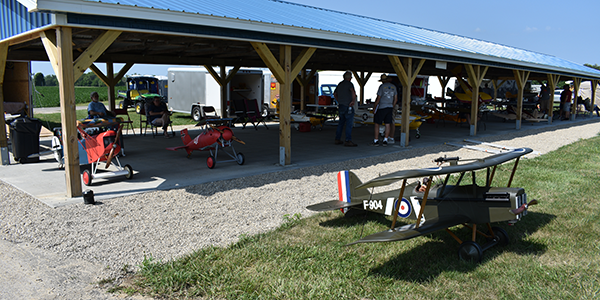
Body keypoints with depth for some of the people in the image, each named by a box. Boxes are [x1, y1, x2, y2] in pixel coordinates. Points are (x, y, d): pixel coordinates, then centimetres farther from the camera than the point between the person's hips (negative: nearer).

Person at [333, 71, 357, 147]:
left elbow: (335, 94, 28)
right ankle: (348, 141, -7)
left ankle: (337, 139, 18)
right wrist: (354, 100, -19)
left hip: (340, 106, 8)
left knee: (341, 123, 15)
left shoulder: (340, 84, 13)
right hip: (348, 107, -8)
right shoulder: (349, 84, -11)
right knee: (349, 124, -5)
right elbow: (353, 92, -30)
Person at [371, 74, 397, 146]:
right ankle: (385, 140, 4)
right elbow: (396, 99, 10)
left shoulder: (382, 86, -11)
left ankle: (376, 141, 1)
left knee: (377, 124, 2)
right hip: (389, 107, 5)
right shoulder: (393, 87, 7)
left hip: (381, 107, -5)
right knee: (387, 124, 6)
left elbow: (378, 99, -13)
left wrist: (374, 108, -6)